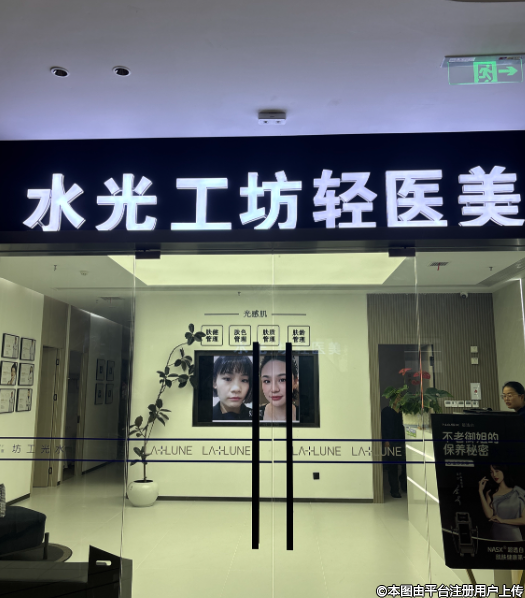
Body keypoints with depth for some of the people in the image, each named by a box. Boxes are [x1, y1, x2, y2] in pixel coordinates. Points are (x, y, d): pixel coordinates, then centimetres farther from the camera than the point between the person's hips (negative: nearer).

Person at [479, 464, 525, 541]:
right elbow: (489, 515, -11)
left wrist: (503, 520, -10)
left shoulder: (518, 493, 0)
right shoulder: (490, 493, 4)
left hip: (514, 536, -1)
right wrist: (481, 491, -9)